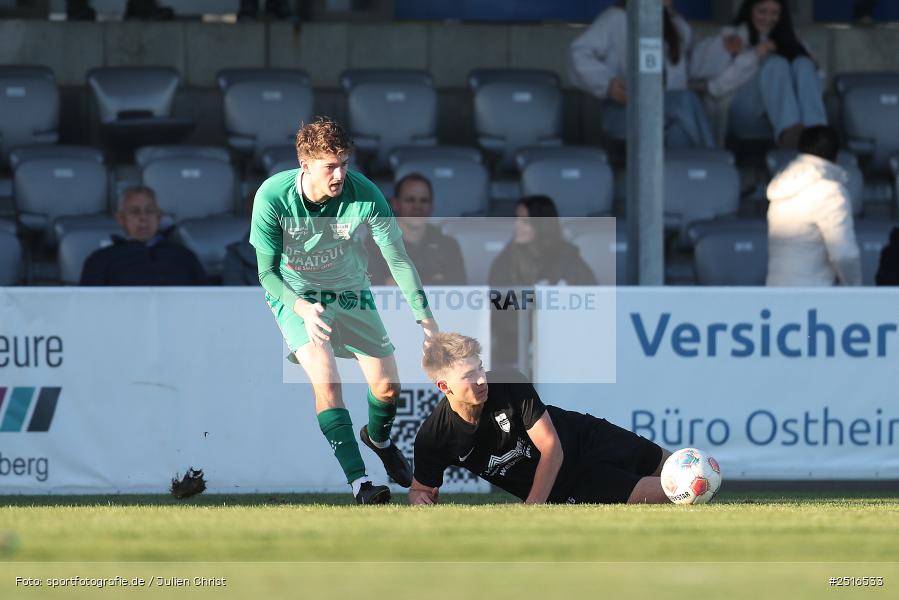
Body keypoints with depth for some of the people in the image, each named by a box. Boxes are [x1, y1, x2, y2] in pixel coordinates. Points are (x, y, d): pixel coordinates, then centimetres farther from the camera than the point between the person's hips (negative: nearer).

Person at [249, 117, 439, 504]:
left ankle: (378, 438, 40)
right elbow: (267, 272, -21)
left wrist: (425, 318, -23)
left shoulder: (364, 195, -24)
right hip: (294, 294, -3)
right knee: (326, 379, -25)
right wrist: (303, 310, -39)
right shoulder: (273, 197, -27)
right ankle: (359, 483, -26)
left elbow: (398, 258, -15)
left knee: (387, 386, 3)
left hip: (349, 290, 3)